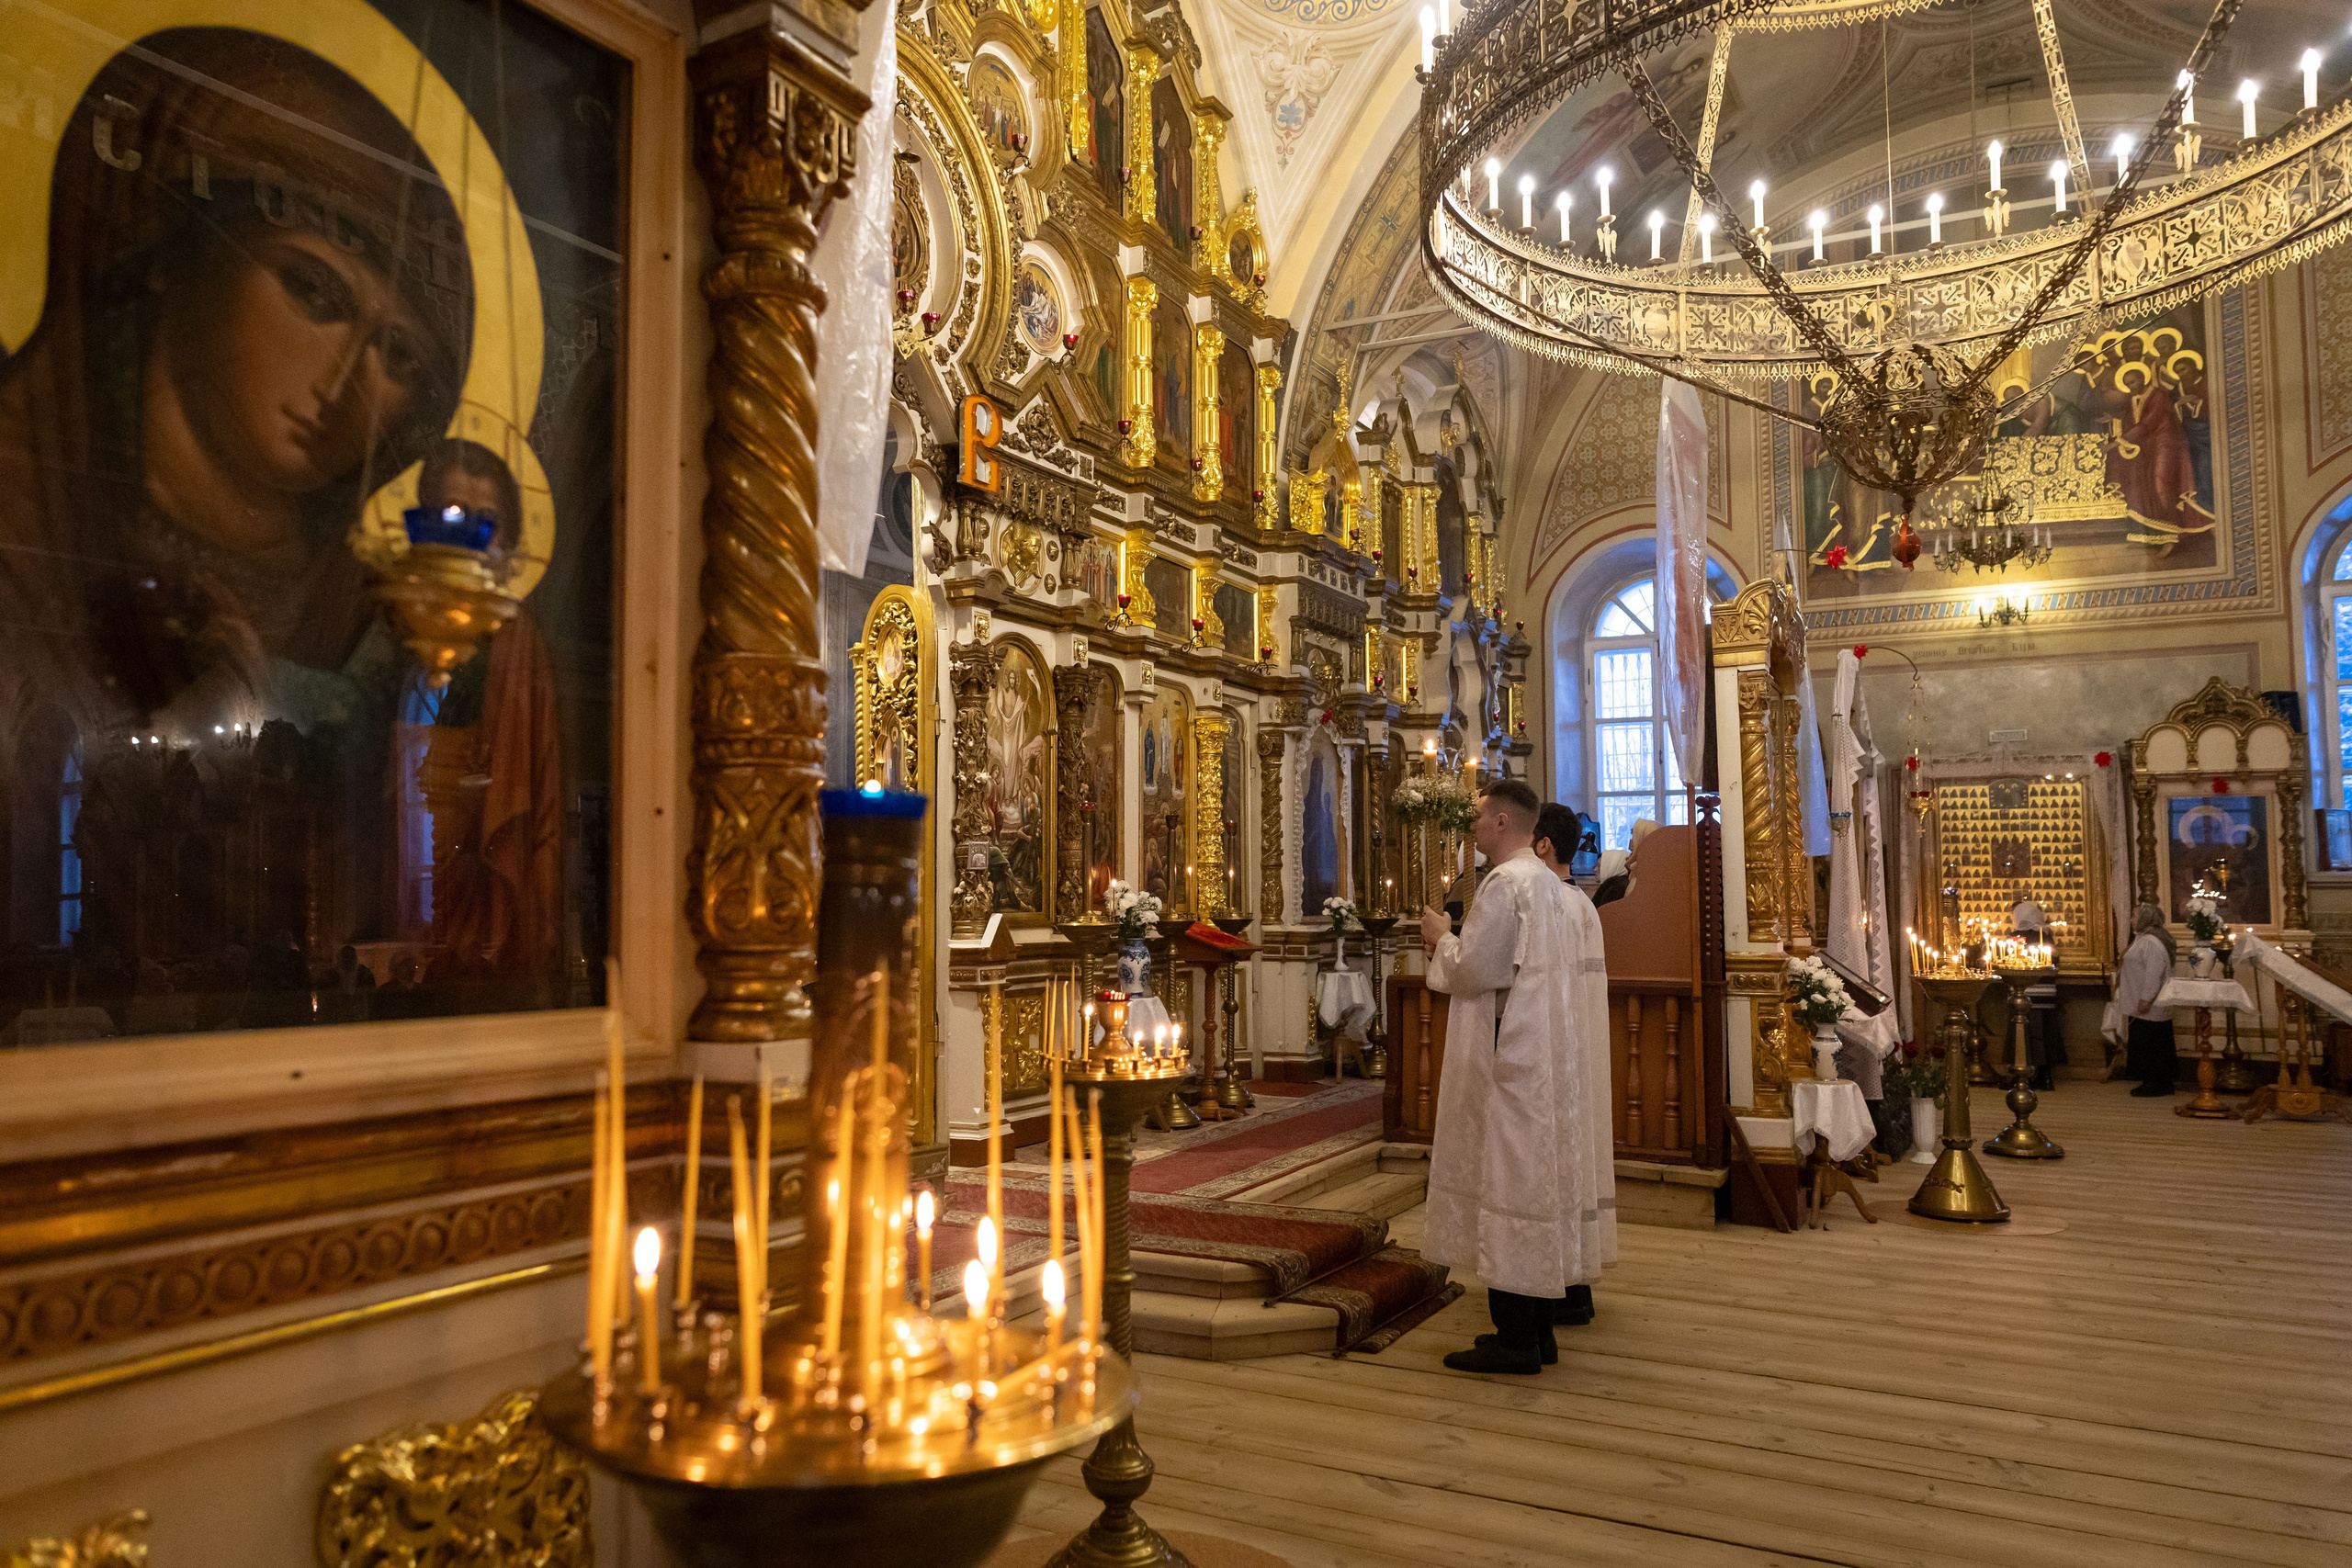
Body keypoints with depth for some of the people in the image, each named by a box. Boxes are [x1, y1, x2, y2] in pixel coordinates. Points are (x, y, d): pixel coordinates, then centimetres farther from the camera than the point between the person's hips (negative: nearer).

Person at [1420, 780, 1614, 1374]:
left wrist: (1442, 937, 0)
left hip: (1506, 1063, -10)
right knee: (1539, 1180, 12)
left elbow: (1473, 971, -17)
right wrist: (1458, 943, 16)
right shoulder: (1551, 886, 15)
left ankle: (1514, 1341, 1)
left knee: (1504, 1181, -4)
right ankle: (1538, 1329, 19)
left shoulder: (1503, 883, -15)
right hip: (1546, 1059, 10)